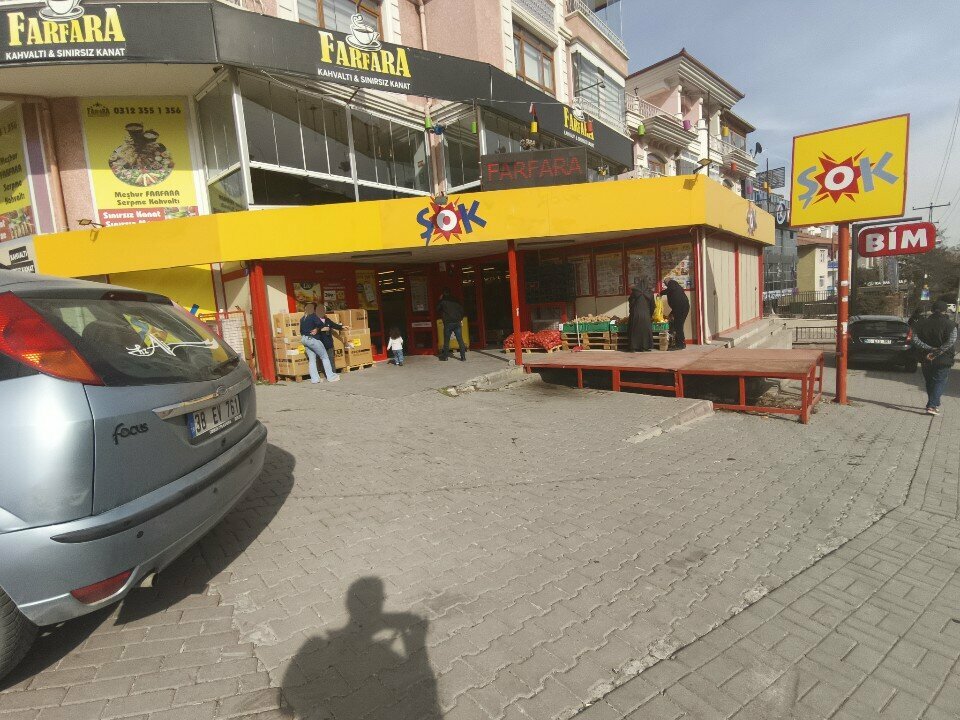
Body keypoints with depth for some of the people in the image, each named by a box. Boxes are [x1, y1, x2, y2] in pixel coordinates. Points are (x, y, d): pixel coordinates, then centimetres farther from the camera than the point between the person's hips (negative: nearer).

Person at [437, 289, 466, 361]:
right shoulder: (456, 301, 9)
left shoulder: (443, 302, 1)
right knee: (460, 339, 1)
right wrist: (460, 319, 17)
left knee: (446, 340, 7)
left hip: (448, 323, -2)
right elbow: (461, 309, 8)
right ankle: (463, 356, -2)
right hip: (457, 322, 2)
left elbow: (438, 310, 14)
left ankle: (445, 356, 13)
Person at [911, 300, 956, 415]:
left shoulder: (922, 324, 2)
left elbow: (915, 340, -9)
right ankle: (932, 406, -12)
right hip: (943, 360, -3)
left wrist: (930, 349, -12)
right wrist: (937, 352, -17)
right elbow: (951, 342, -19)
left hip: (926, 360, 3)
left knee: (930, 383, 16)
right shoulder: (949, 324, -6)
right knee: (939, 383, 1)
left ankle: (935, 404, 28)